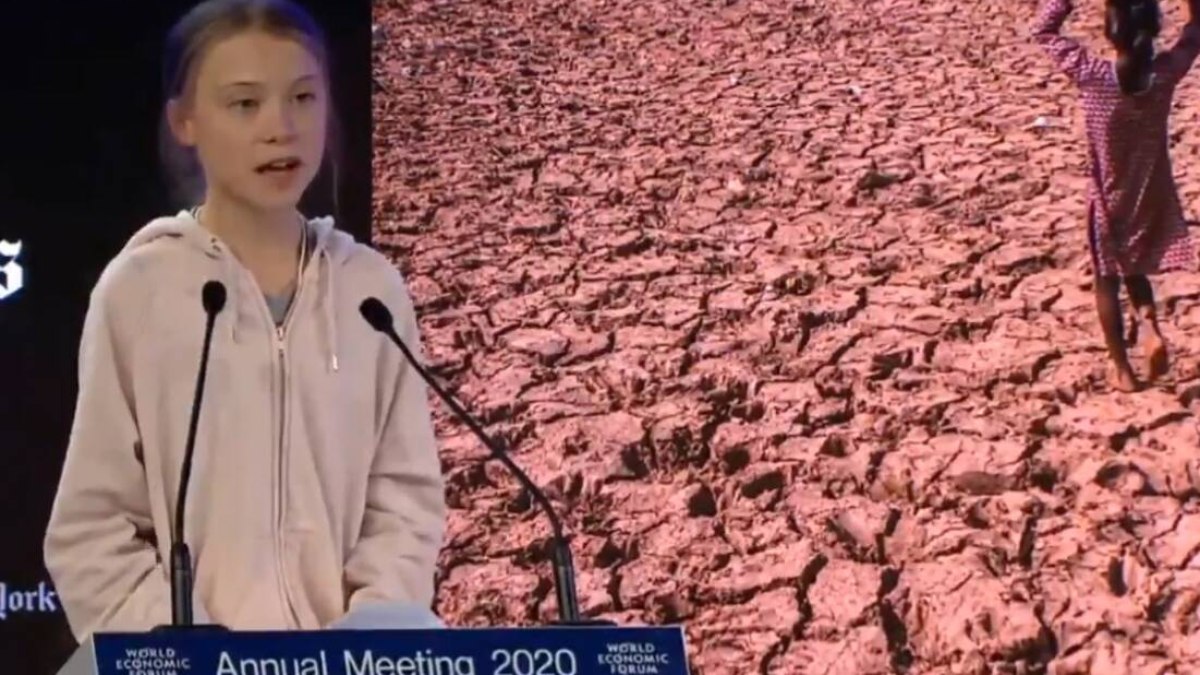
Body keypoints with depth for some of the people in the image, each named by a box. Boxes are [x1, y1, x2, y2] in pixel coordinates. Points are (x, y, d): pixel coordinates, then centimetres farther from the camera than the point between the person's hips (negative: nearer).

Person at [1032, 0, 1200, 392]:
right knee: (1135, 271, 24)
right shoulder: (1166, 73, -16)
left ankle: (1122, 369, 21)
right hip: (1152, 196, 2)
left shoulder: (1093, 76, -22)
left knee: (1107, 279, 15)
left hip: (1108, 199, -2)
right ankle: (1151, 329, -1)